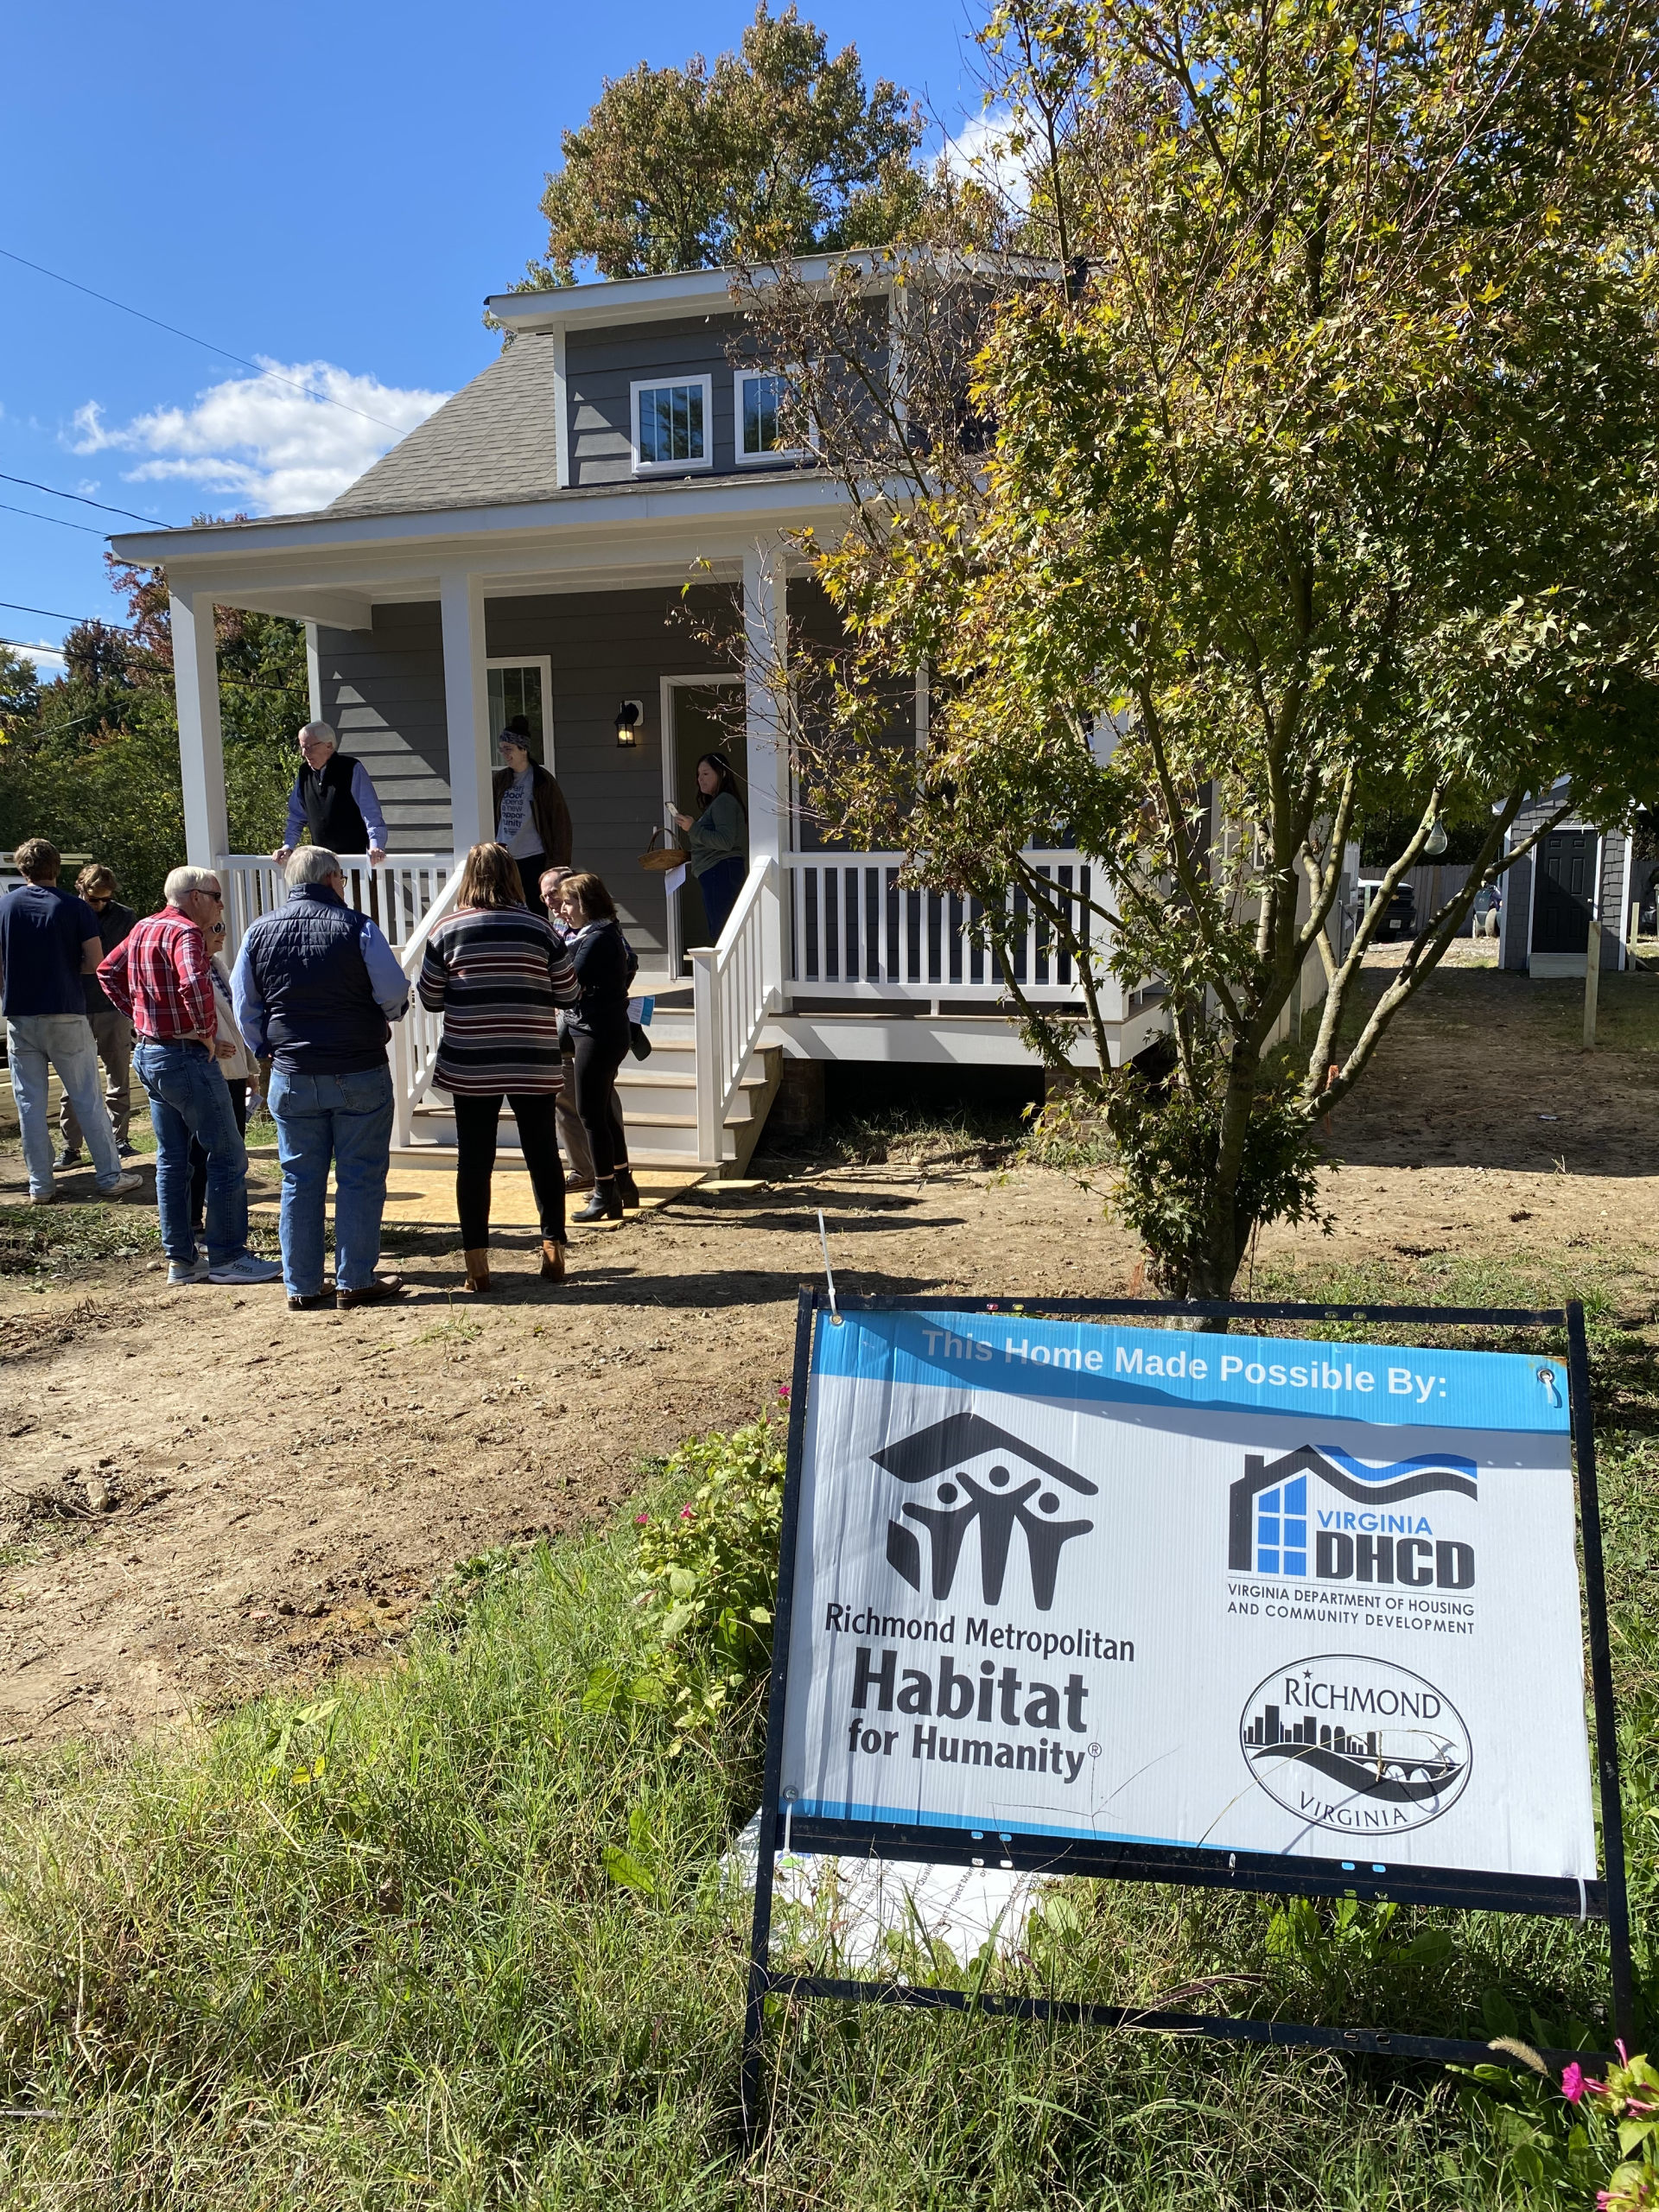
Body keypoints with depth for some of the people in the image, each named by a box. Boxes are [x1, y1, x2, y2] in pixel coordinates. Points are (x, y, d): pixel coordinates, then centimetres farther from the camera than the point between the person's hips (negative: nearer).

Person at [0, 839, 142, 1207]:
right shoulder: (75, 908, -4)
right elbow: (95, 964, -7)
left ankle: (40, 1187, 9)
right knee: (88, 1100, 4)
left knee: (30, 1104, 7)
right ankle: (111, 1178, 7)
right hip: (66, 1015, -2)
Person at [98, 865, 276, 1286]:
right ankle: (227, 1258, 3)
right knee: (228, 1156, -1)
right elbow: (194, 984, -33)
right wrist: (205, 1032, -19)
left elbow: (107, 972, 23)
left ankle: (180, 1260, 19)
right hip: (185, 1058, -9)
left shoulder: (142, 929, 11)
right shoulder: (185, 932, -16)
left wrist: (139, 1015, 17)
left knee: (171, 1160, 13)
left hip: (149, 1055, 9)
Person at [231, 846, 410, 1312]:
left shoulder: (259, 932, 3)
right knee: (360, 1178, 5)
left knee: (300, 1180, 10)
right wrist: (379, 1019, 15)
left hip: (292, 1078, 4)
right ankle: (355, 1281, 8)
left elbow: (245, 1009, 8)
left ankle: (301, 1287, 15)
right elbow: (395, 995, -7)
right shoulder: (357, 928, -9)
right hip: (360, 1074, -3)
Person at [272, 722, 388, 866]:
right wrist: (287, 847, 2)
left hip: (357, 858, -5)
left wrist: (375, 847, -25)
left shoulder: (352, 769, -10)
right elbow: (296, 817, 14)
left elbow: (372, 813, -13)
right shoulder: (304, 773, 6)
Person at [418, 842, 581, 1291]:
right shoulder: (538, 927, -2)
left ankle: (476, 1263, 8)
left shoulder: (446, 930, -2)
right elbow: (568, 994, 3)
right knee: (543, 1154, 11)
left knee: (474, 1161, 6)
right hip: (534, 1064, 0)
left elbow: (430, 1000, 3)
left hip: (470, 1067, 0)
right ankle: (554, 1251, 16)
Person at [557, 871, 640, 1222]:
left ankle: (606, 1195, 0)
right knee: (603, 1111, 18)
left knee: (591, 1114, -5)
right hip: (609, 1030, 10)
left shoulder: (596, 939, -17)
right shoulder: (610, 933, 13)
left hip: (597, 1034, -10)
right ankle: (622, 1183, 26)